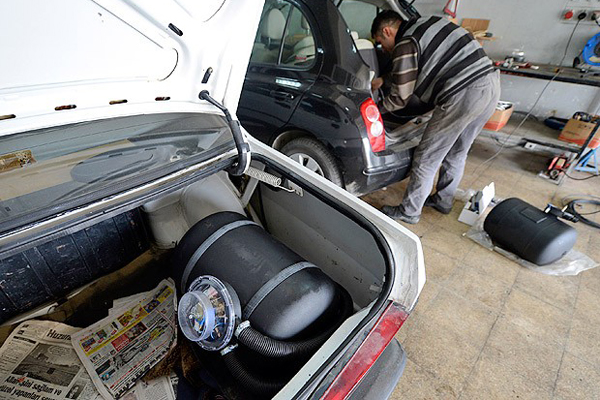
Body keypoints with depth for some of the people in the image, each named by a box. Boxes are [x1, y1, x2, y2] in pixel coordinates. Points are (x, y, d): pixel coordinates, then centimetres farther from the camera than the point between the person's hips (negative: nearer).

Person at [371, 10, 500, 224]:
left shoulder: (405, 44, -6)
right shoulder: (425, 24, 21)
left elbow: (399, 98, -2)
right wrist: (383, 79, 39)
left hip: (463, 95, -9)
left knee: (426, 159, 3)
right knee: (457, 152, 22)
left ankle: (408, 212, 17)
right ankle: (443, 201, 38)